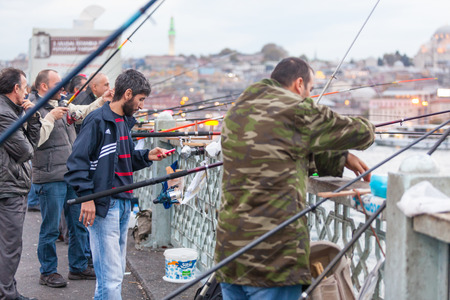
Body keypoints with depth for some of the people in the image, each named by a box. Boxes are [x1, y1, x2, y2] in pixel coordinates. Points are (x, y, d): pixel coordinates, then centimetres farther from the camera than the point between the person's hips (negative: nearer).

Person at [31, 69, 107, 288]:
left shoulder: (63, 105, 14)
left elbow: (85, 113, 21)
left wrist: (102, 101, 7)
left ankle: (78, 267, 25)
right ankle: (48, 272, 13)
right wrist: (51, 118, -21)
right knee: (51, 228, 0)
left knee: (79, 224, 14)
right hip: (50, 178, -8)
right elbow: (34, 141, -20)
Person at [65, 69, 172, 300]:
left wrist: (146, 156, 9)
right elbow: (78, 160, -15)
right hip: (103, 205, -9)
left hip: (123, 203, 9)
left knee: (116, 271, 15)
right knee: (111, 276, -9)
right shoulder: (98, 120, -11)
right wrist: (86, 196, -20)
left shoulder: (124, 121, 17)